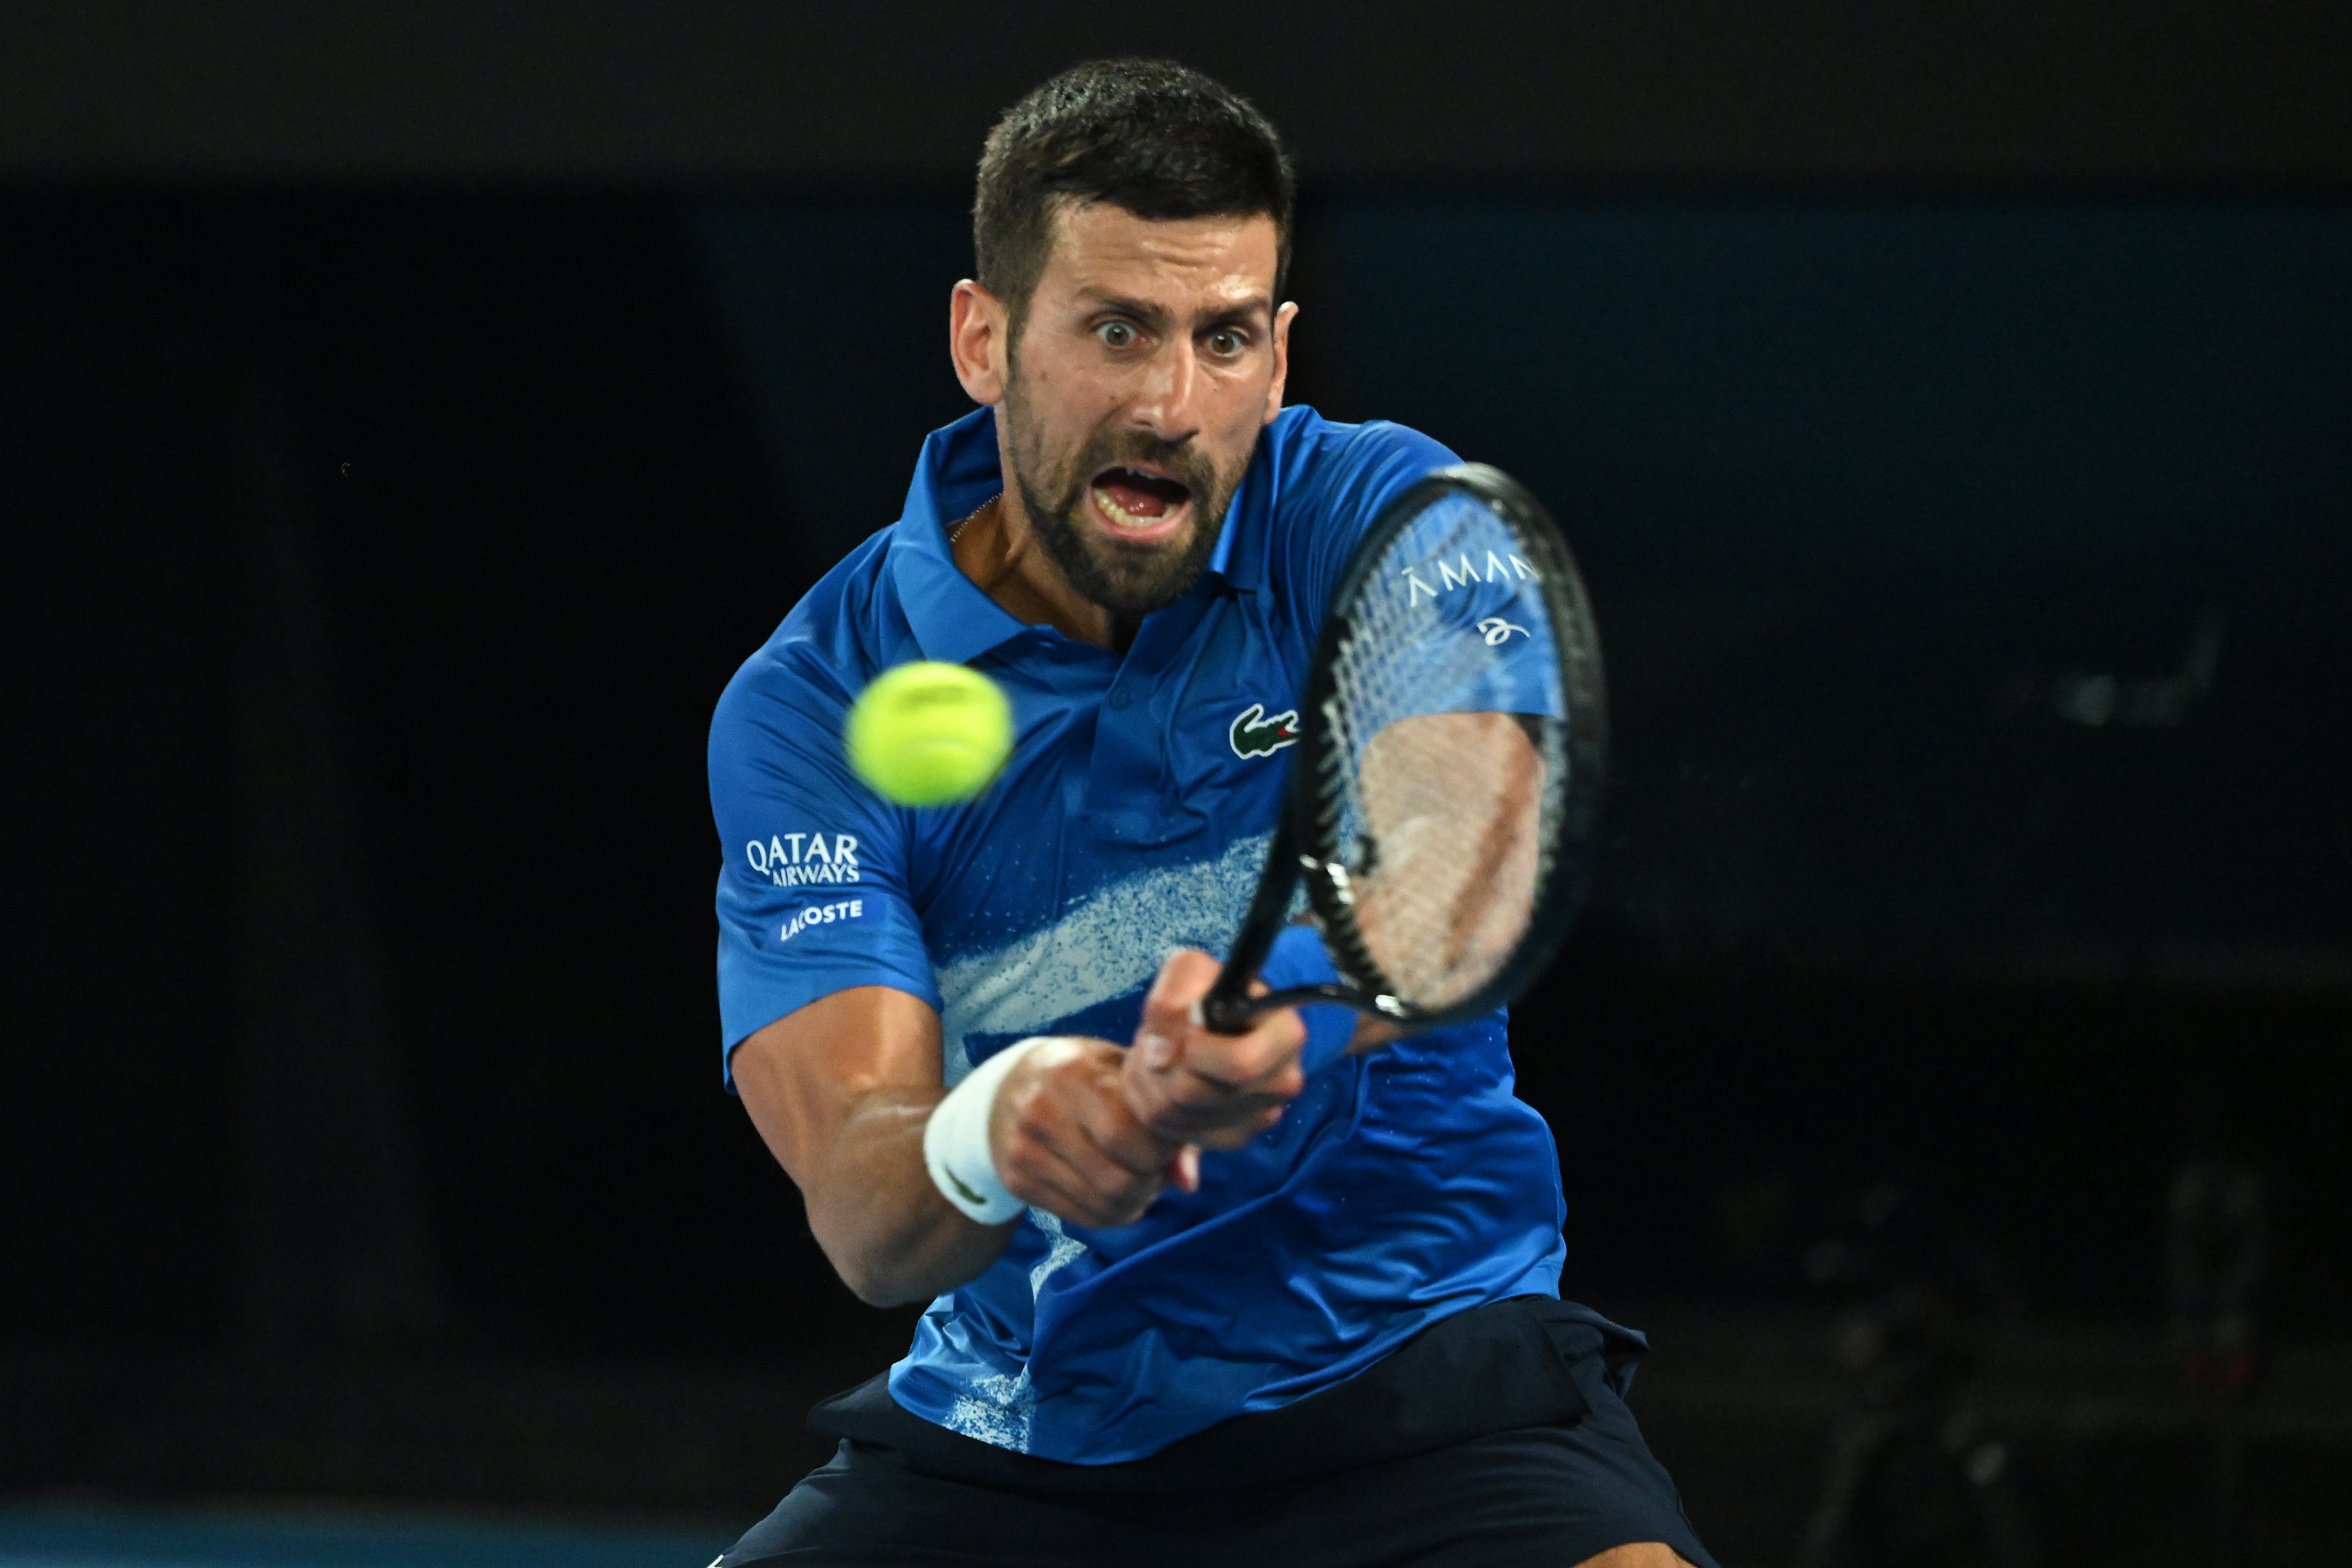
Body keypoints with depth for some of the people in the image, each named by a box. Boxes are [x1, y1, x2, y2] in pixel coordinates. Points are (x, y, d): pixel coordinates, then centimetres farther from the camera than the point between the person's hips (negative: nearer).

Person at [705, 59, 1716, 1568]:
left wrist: (1270, 1031, -49)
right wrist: (989, 1137, -42)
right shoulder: (809, 705, -7)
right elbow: (858, 1208, -17)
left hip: (1419, 1385, -1)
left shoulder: (1375, 514, -7)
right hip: (1013, 1430, 1)